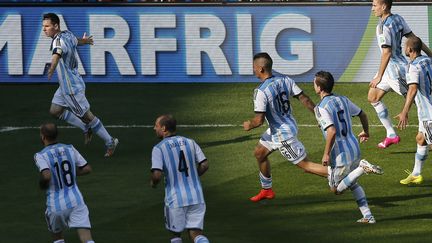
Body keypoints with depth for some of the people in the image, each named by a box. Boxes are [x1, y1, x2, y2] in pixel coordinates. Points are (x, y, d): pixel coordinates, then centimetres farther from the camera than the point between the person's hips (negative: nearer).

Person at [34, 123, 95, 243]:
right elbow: (87, 169, 12)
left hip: (56, 205, -2)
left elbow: (46, 176, -23)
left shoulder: (41, 156, -6)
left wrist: (42, 184, -2)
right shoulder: (70, 149, 8)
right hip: (76, 201, 2)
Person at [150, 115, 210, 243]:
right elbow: (204, 165, 3)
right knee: (195, 233, 3)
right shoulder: (190, 142, 7)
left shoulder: (159, 148, -6)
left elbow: (157, 175, -16)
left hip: (175, 199, -4)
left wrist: (153, 183, 7)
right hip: (196, 196, 4)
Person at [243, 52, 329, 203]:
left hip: (283, 134, -9)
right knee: (259, 153, 24)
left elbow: (259, 120, -26)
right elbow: (304, 99, -3)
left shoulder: (261, 92, -26)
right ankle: (267, 190, 38)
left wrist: (249, 125, -4)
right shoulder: (285, 81, -5)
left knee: (305, 164, -1)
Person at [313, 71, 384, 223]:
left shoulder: (321, 108, -15)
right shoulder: (343, 100, 7)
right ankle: (368, 216, 14)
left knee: (336, 189, 10)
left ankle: (362, 168, -12)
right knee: (352, 184, 26)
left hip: (340, 155, -7)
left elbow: (332, 131, -27)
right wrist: (366, 132, 40)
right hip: (354, 149, 7)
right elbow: (362, 114, 21)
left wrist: (326, 154, -17)